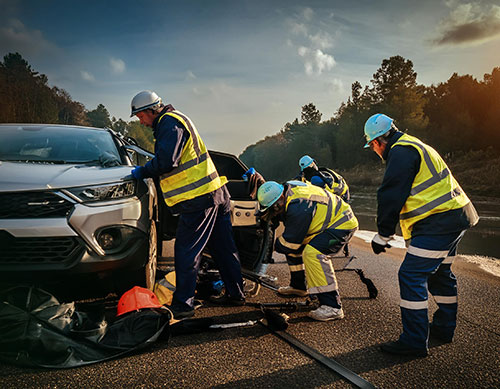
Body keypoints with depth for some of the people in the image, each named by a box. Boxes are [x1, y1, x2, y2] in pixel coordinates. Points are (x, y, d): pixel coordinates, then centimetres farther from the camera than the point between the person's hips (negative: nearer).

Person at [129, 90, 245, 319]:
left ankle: (183, 304, 2)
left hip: (199, 198, -11)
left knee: (186, 252, -4)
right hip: (215, 193, 11)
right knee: (223, 248, 15)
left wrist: (142, 172, -7)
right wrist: (146, 171, 18)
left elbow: (166, 161, -21)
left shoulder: (170, 122, -10)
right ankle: (235, 294, 24)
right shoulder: (175, 120, 21)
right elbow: (170, 161, 25)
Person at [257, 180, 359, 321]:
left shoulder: (298, 208, -33)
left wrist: (275, 246, -5)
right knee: (294, 247, 14)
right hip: (327, 220, 11)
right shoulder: (287, 189, -4)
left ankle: (332, 306, -28)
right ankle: (298, 286, 28)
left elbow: (290, 242, -23)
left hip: (343, 224, -11)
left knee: (312, 253, -30)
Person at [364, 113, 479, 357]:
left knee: (411, 277, -9)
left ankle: (414, 342, -6)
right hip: (456, 217, 11)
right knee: (440, 273, 22)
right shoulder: (415, 146, 21)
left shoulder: (401, 152, -12)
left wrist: (383, 235, -9)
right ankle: (444, 327, 36)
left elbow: (391, 197, -16)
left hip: (438, 222, -11)